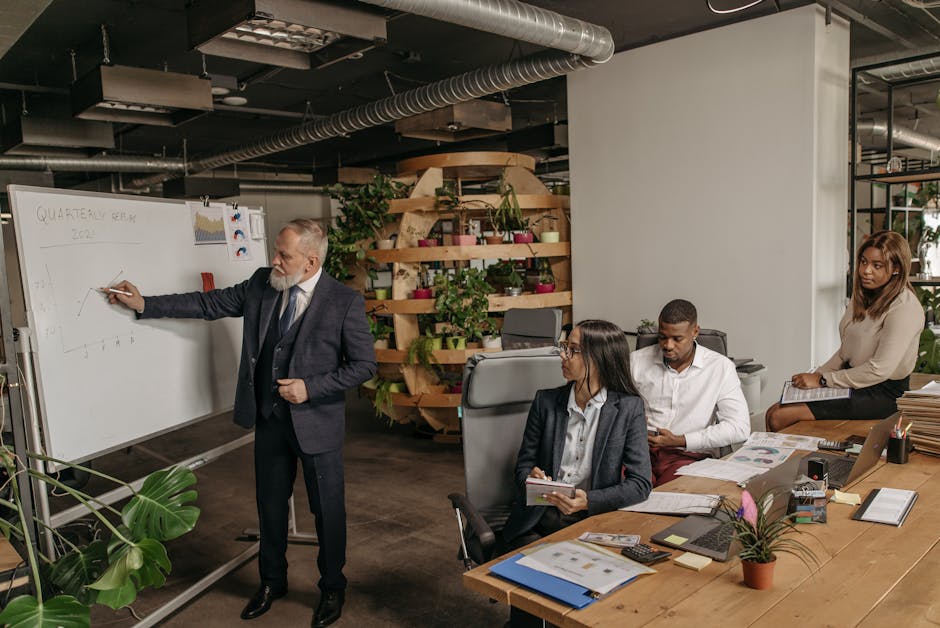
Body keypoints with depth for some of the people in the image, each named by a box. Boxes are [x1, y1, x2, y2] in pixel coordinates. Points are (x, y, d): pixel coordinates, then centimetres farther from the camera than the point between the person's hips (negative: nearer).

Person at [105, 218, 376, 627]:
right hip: (268, 418, 5)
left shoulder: (345, 302, -17)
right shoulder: (261, 285, -2)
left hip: (316, 421, -4)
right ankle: (272, 581, 42)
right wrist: (145, 305, -1)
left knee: (327, 509, 11)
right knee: (270, 505, 19)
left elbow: (364, 364, -13)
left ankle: (332, 589, 34)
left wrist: (311, 388, -19)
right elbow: (209, 304, 4)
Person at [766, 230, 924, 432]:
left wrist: (822, 380, -17)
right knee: (773, 412, -9)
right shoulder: (864, 297, 12)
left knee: (780, 417, -20)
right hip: (854, 381, 8)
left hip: (883, 393, -8)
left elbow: (879, 370, -21)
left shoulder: (904, 308, -16)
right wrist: (816, 375, 1)